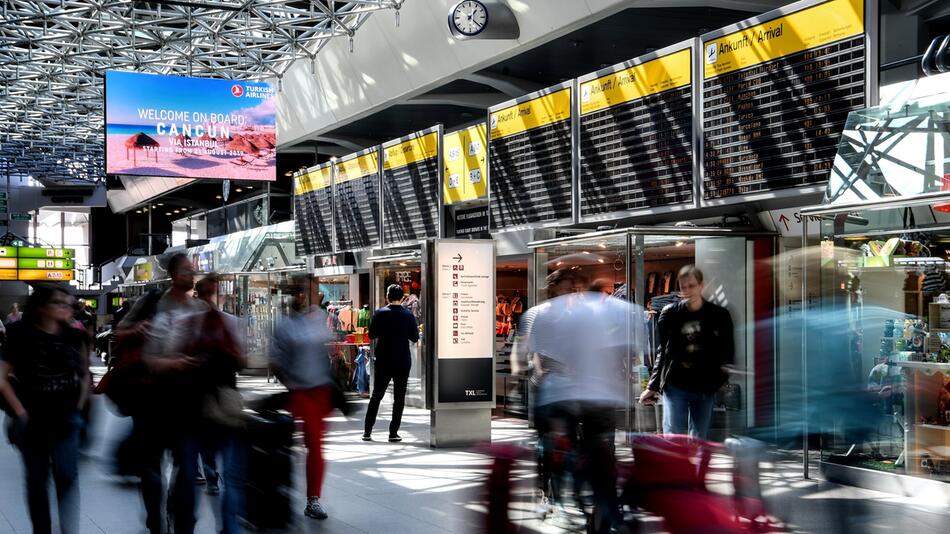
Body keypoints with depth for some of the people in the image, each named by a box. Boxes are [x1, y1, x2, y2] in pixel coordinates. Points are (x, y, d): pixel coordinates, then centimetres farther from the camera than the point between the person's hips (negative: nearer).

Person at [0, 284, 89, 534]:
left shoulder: (74, 337, 2)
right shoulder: (23, 336, -8)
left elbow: (84, 374, 15)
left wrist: (79, 406, 6)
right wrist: (21, 412, -9)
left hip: (66, 421, 2)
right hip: (33, 421, -2)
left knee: (67, 476, -6)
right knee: (37, 480, 7)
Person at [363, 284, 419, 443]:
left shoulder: (380, 313, -4)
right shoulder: (408, 315, -5)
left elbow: (371, 335, 0)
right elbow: (415, 338, 0)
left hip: (383, 361, 1)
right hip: (402, 362, -1)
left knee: (376, 395, 10)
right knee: (399, 397, 6)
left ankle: (367, 431, 8)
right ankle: (393, 433, 3)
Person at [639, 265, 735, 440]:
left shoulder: (719, 316, 2)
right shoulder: (670, 314, 2)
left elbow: (727, 353, 7)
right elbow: (662, 352, 6)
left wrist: (721, 380, -10)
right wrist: (653, 386, 2)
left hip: (705, 387, 1)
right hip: (675, 386, -1)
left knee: (698, 440, 7)